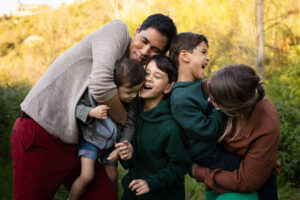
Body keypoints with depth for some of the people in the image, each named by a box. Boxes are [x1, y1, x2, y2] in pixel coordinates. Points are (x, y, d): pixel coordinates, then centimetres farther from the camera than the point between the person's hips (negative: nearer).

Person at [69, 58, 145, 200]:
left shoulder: (132, 101, -15)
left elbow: (129, 125, -9)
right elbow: (77, 106, -22)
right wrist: (91, 112, -41)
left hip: (109, 143, 4)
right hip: (90, 140, -4)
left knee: (112, 177, 12)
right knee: (86, 176, -15)